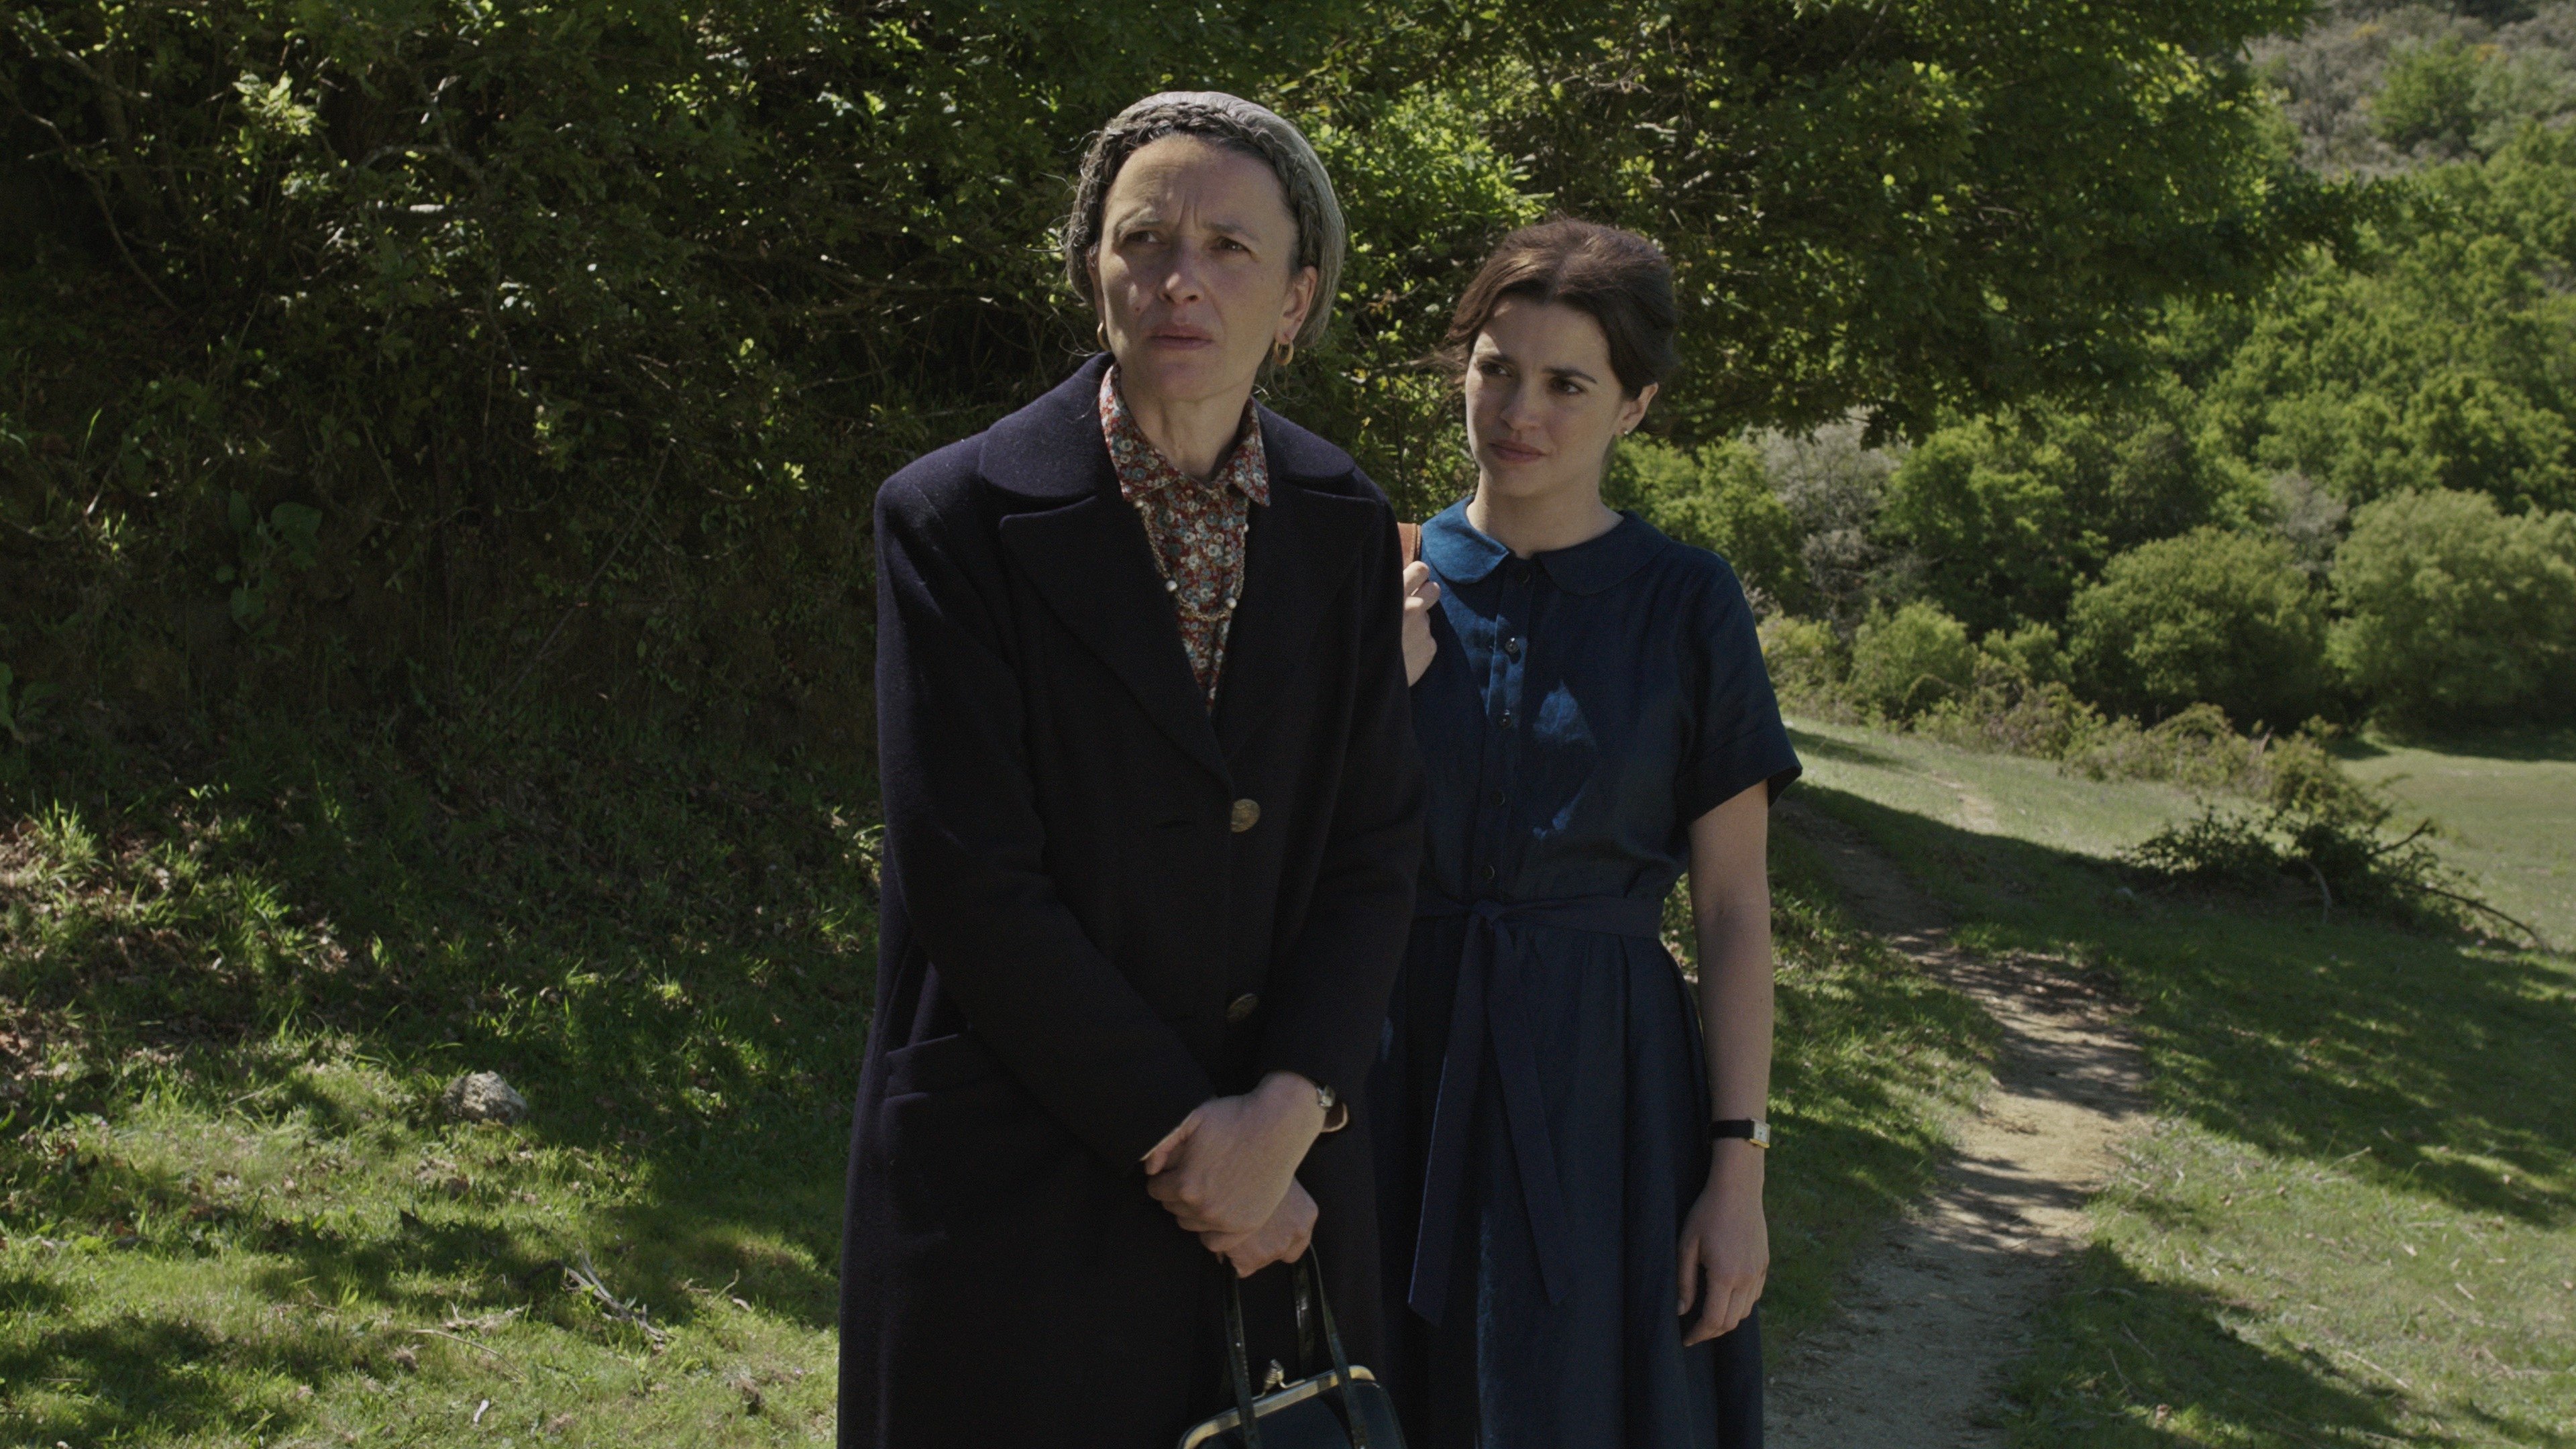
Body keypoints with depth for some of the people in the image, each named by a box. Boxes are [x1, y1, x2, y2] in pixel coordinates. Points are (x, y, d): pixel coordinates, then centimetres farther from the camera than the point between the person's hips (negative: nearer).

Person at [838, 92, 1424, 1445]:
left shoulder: (1347, 528, 4)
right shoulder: (956, 520, -9)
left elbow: (1374, 851, 1)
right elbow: (973, 885, -14)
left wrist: (1286, 1115, -13)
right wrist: (1179, 1134, -14)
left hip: (1279, 1177, 4)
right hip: (1018, 1179, -3)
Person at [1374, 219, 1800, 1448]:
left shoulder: (1685, 604, -3)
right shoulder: (1388, 583, 2)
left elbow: (1734, 908, -3)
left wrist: (1739, 1170, -7)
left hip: (1599, 1081, -2)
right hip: (1402, 1070, 2)